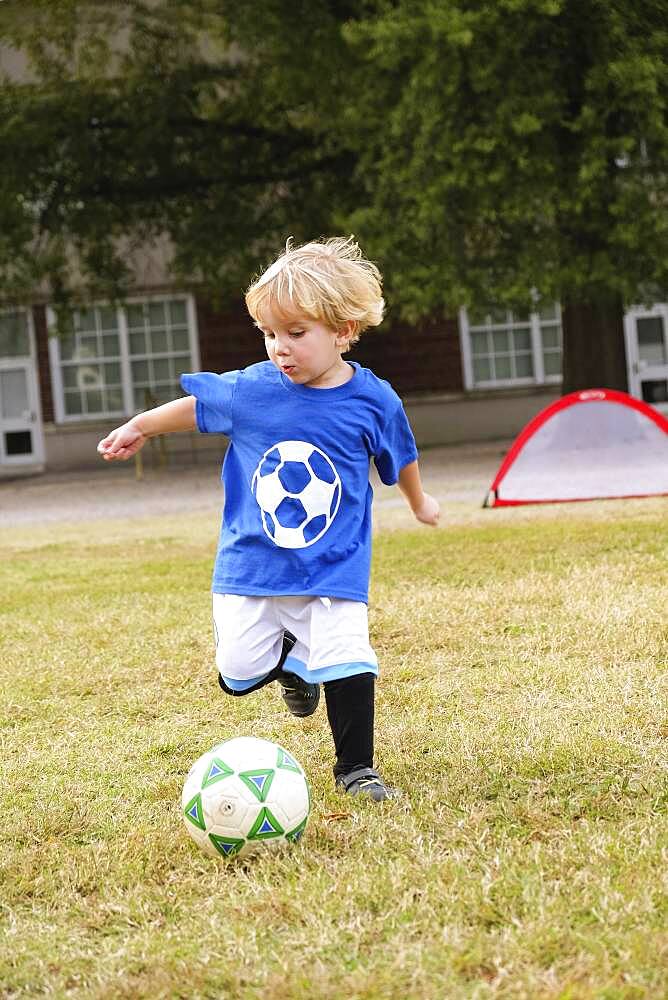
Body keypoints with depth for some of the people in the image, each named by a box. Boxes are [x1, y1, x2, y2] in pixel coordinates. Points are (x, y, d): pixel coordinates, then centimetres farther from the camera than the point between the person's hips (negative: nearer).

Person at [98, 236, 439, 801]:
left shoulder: (373, 401, -8)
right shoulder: (250, 390, -9)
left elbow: (399, 458, 12)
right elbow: (195, 406, 11)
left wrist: (419, 503, 30)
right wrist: (138, 428, 23)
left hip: (334, 570, -1)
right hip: (250, 567, 2)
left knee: (348, 666, -13)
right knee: (237, 676, 5)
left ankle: (356, 768, 7)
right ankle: (292, 661, 38)